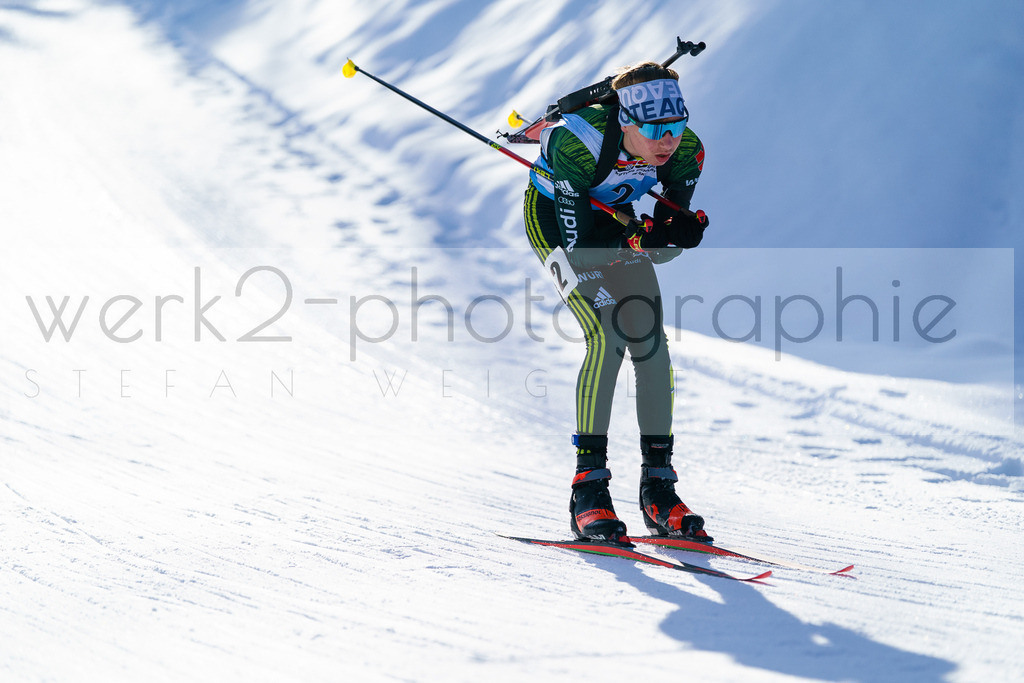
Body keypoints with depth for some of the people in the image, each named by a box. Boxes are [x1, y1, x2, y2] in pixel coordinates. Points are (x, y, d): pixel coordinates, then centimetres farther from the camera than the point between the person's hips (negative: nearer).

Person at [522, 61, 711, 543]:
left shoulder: (685, 151, -24)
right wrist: (641, 238, -45)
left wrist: (684, 230, -36)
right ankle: (588, 487, -20)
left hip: (615, 216, 5)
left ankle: (658, 487, -1)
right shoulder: (579, 142, -37)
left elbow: (668, 244, -14)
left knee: (651, 340, -9)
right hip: (553, 216, -5)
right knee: (607, 335, -22)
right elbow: (578, 241, -33)